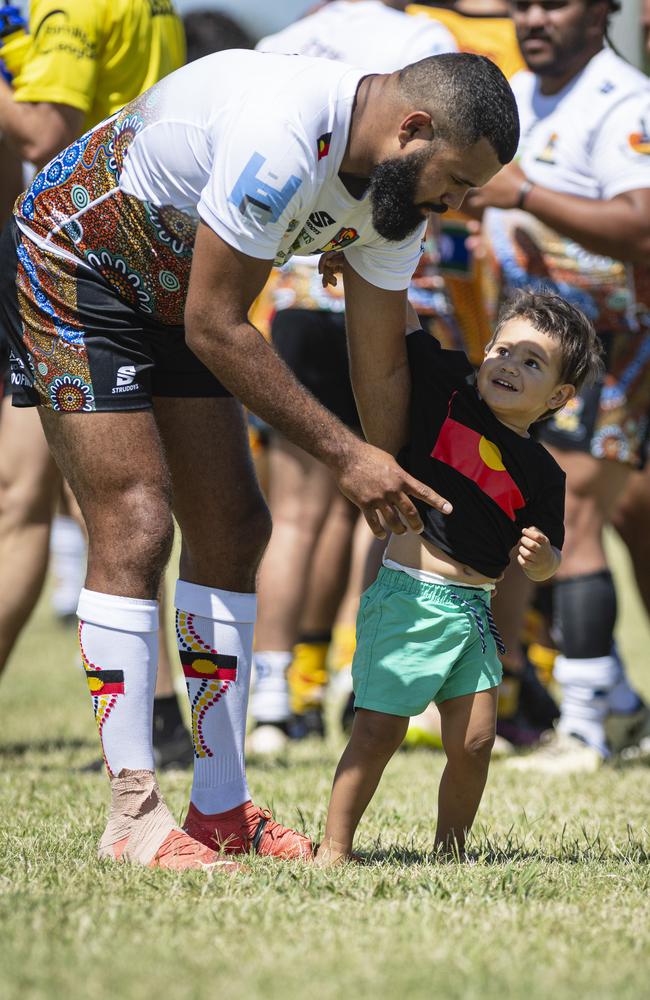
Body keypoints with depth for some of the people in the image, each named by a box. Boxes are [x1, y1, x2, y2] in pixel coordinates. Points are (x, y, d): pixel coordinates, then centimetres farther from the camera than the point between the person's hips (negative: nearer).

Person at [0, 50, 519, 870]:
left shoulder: (398, 187, -6)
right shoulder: (282, 137, -35)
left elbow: (381, 368, 4)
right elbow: (215, 328, -29)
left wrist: (399, 501, 4)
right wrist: (345, 456, -24)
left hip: (171, 300, 9)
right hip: (68, 273, -9)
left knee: (232, 529, 5)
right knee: (135, 528, -17)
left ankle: (222, 811, 11)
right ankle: (133, 817, -15)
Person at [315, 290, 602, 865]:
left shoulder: (542, 473, 5)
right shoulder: (445, 387, 1)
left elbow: (545, 565, 13)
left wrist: (539, 555, -9)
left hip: (473, 609, 3)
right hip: (408, 594, -3)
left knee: (474, 742, 0)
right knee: (379, 729, -8)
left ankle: (450, 852, 16)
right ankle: (332, 850, -1)